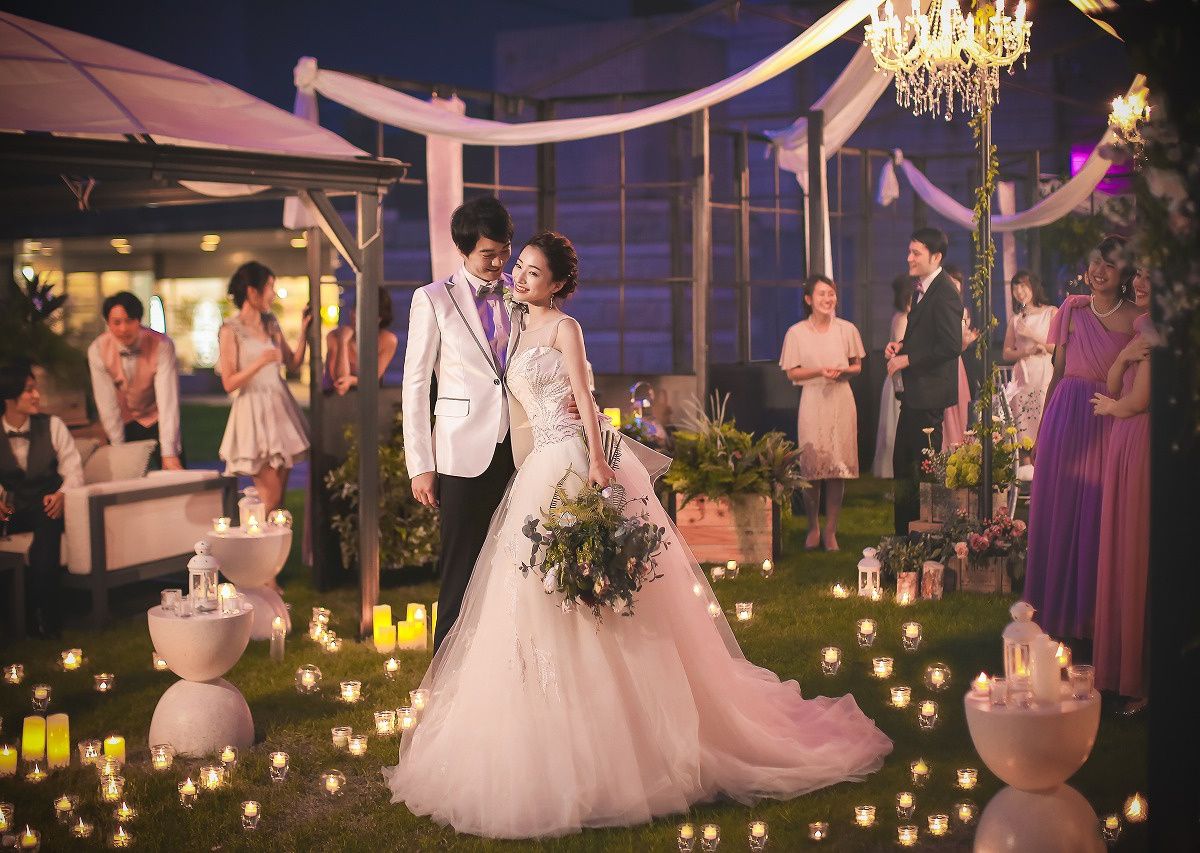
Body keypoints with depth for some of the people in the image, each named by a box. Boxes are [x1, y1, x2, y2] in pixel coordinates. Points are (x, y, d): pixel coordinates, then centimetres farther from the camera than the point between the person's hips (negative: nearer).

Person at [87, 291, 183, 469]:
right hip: (124, 424, 1)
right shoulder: (97, 350, -18)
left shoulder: (162, 345, -25)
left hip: (157, 421, -1)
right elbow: (107, 403, -18)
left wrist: (169, 453, -37)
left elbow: (168, 400, -31)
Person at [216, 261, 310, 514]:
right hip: (253, 410, -6)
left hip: (279, 407, 7)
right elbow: (229, 384, -11)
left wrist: (304, 330, 4)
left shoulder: (271, 323, 11)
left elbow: (293, 363, 12)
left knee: (279, 495, 8)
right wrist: (260, 362, -22)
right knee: (270, 497, -7)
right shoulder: (231, 330, -8)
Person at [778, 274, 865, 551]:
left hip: (841, 401, 1)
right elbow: (792, 373, 1)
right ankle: (813, 528, 15)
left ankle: (831, 529, 10)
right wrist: (819, 371, -15)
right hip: (812, 401, -1)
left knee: (838, 466, 1)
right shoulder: (796, 333, -1)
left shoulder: (847, 330, 4)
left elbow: (857, 366, 12)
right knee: (811, 467, -1)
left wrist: (843, 371, -9)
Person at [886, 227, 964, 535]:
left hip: (929, 395, -10)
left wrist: (907, 359, -18)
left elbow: (951, 346, -24)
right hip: (913, 394, 10)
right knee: (902, 464, 15)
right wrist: (900, 345, 6)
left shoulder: (944, 293, -17)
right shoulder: (922, 288, 14)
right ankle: (904, 533, 24)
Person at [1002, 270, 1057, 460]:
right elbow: (1007, 353, 10)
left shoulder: (1051, 313, 3)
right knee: (1022, 428, -2)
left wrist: (1031, 335, -6)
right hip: (1021, 378, 4)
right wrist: (1028, 351, -8)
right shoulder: (1016, 318, 16)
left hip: (1044, 376, -4)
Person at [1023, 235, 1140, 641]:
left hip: (1111, 423, -2)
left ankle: (1094, 609, 16)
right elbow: (1058, 374, 8)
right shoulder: (1072, 311, 6)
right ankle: (1060, 604, 20)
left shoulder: (1137, 321, 0)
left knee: (1099, 518, 3)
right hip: (1065, 420, 2)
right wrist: (1041, 431, 7)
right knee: (1059, 512, 7)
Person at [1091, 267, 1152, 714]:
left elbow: (1135, 402, -15)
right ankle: (1122, 662, 23)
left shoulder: (1158, 330, -14)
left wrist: (1111, 407, 5)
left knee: (1140, 557, -1)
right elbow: (1113, 388, 9)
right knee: (1120, 552, 12)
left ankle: (1142, 680, 10)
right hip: (1124, 444, 8)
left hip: (1145, 446, -8)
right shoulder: (1141, 325, 13)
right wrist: (1124, 355, -9)